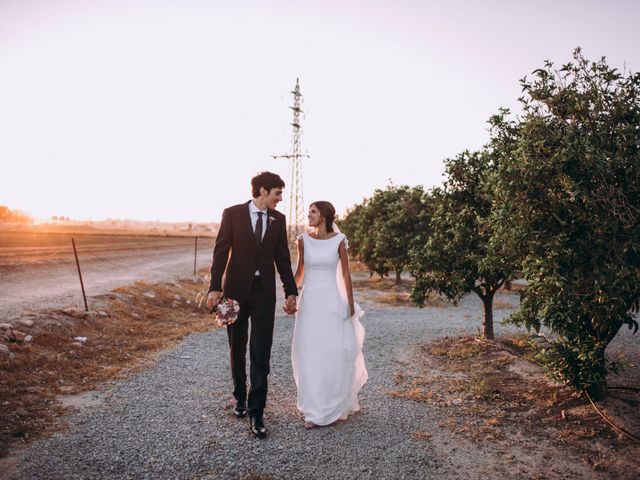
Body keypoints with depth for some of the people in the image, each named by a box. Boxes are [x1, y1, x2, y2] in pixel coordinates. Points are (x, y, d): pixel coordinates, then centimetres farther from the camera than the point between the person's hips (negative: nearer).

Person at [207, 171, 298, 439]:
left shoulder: (278, 219, 5)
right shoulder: (233, 214, -4)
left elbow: (282, 258, 8)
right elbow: (221, 252, -7)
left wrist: (291, 292, 6)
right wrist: (215, 288, -15)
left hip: (265, 292, 1)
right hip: (236, 289, -1)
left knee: (261, 354, -3)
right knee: (237, 349, 14)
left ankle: (256, 413, 4)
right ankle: (239, 397, 35)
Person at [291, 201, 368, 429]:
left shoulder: (339, 241, -3)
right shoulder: (303, 240, 3)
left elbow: (346, 274, 1)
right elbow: (299, 272, 12)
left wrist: (351, 305, 0)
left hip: (332, 301, -2)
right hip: (309, 302, 2)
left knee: (336, 354, 0)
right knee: (309, 356, 3)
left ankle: (336, 404, 22)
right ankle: (314, 410, 17)